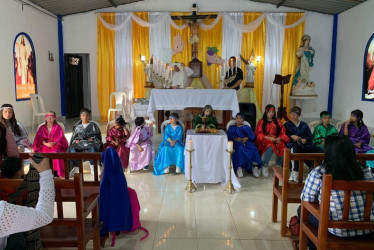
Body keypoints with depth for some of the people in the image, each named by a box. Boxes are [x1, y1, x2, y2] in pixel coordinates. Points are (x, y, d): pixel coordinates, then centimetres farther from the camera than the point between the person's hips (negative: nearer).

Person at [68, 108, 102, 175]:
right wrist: (76, 140, 2)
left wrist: (93, 138, -7)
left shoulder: (93, 125, 14)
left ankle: (92, 166, -22)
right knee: (72, 149, -33)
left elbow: (98, 135, 12)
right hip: (79, 143, 2)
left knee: (92, 148, -40)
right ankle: (76, 166, -16)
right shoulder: (77, 126, 21)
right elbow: (74, 137, 24)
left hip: (91, 142, -2)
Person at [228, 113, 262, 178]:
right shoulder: (232, 127, 26)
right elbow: (229, 136, 8)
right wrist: (236, 138, -12)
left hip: (247, 142, 2)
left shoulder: (247, 127, 27)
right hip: (238, 143, -2)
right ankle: (239, 167, -39)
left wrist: (247, 138, -8)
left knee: (254, 149, -31)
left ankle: (255, 166, -35)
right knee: (240, 149, -37)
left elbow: (253, 136, 12)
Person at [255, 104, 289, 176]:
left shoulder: (278, 122, 20)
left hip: (277, 141, 3)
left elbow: (283, 133, 14)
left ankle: (278, 165, -1)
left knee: (284, 150, -29)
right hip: (265, 141, -3)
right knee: (270, 148, -38)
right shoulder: (261, 122, 11)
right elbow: (258, 134, 1)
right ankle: (265, 166, -19)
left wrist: (279, 138, -9)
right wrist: (270, 138, -12)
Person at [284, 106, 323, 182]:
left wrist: (305, 139, -4)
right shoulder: (287, 124, 22)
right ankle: (295, 173, -49)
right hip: (293, 144, -3)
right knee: (295, 147, -42)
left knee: (320, 151, -24)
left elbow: (310, 136, 18)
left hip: (304, 145, 3)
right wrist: (292, 136, -9)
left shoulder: (304, 125, 27)